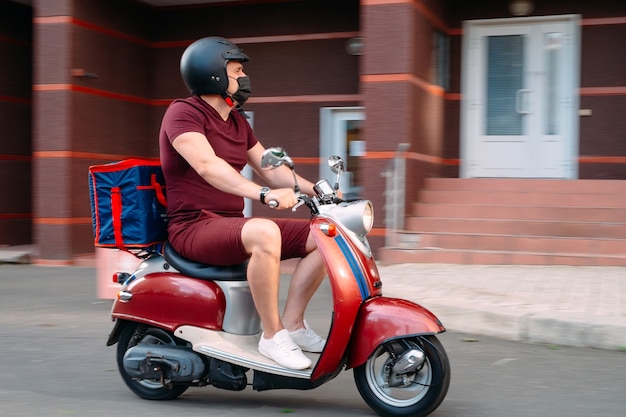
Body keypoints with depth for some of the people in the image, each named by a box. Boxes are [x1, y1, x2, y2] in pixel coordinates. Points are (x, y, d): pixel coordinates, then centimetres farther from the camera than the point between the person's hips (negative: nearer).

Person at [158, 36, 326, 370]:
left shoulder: (238, 122, 18)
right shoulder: (183, 112, -10)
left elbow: (270, 169, 17)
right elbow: (207, 165, -27)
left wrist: (315, 190, -1)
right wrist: (264, 194, -39)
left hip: (231, 224, 9)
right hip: (193, 227, -9)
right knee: (264, 233, -38)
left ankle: (292, 323, 0)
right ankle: (272, 336, -26)